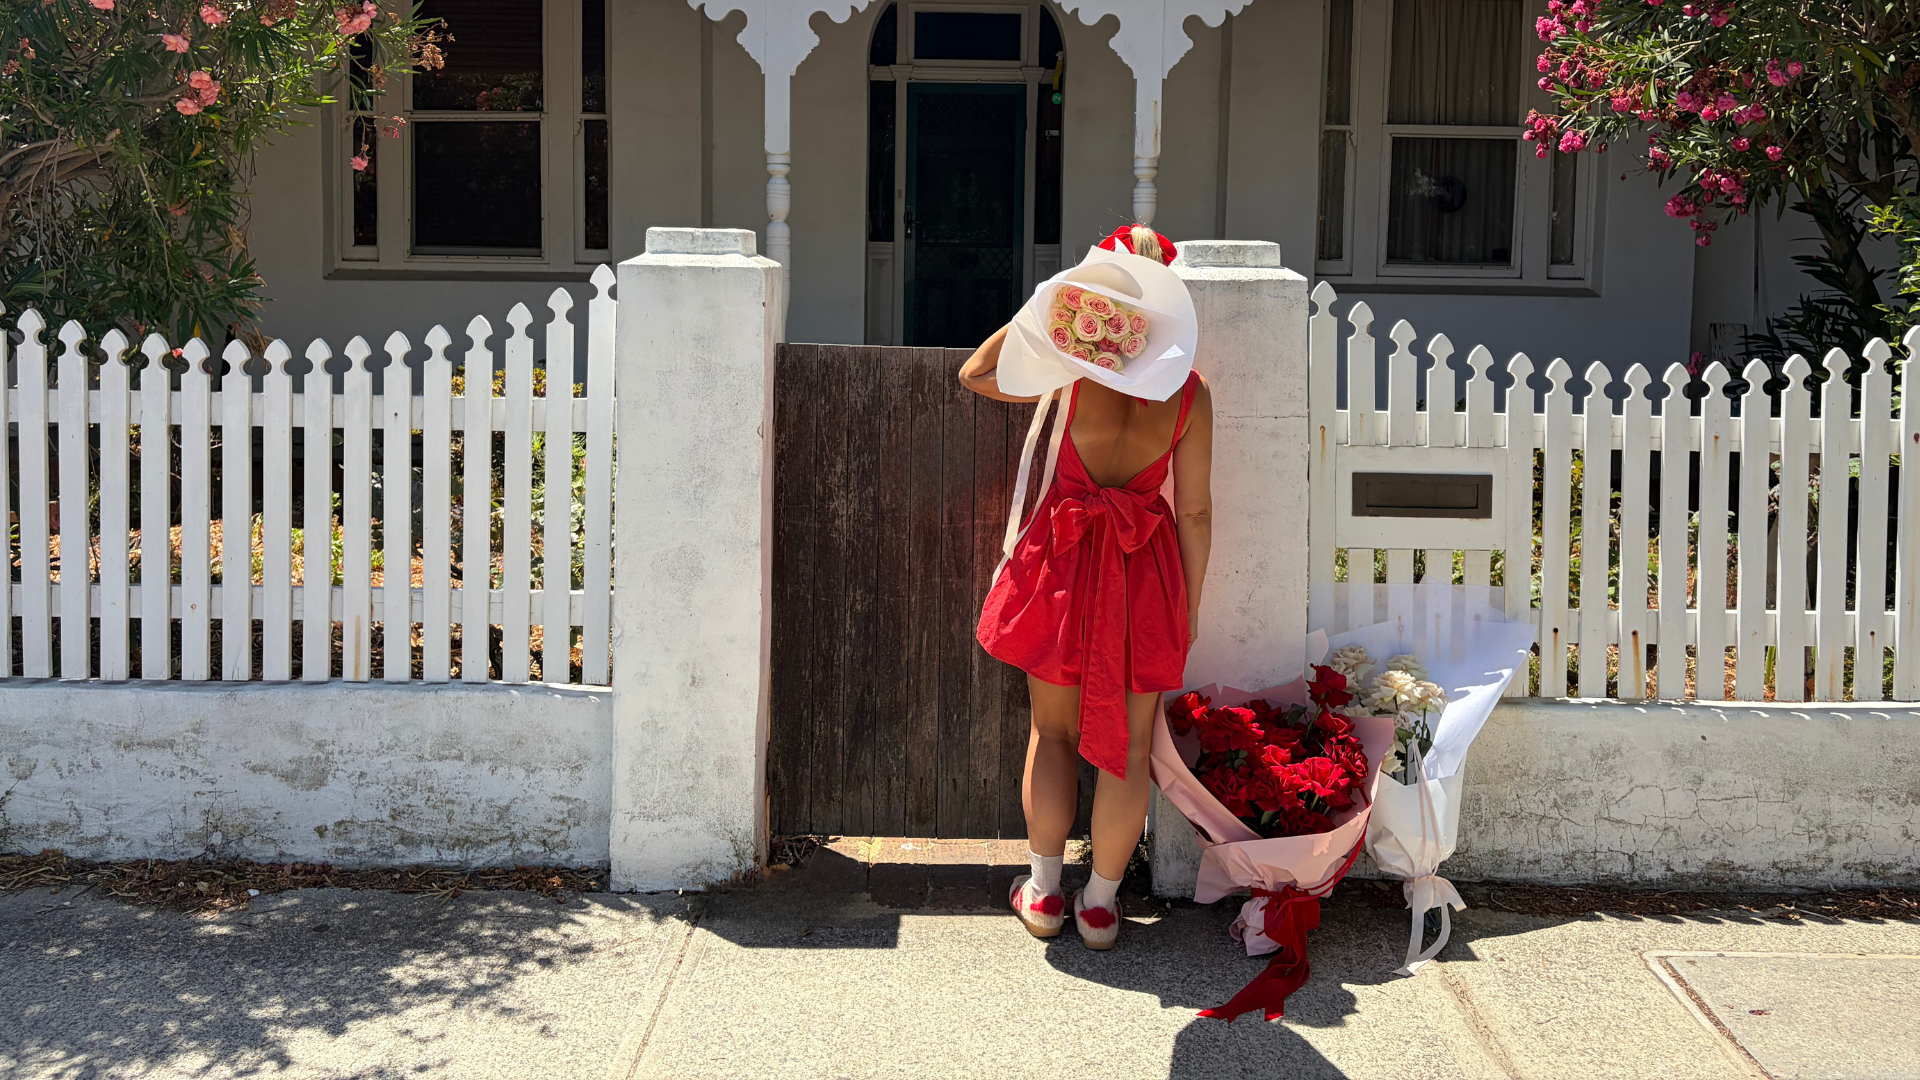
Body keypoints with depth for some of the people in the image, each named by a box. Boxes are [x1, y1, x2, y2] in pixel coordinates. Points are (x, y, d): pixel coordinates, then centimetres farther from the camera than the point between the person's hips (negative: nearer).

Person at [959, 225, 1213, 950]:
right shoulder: (1190, 392, -9)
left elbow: (975, 374, 2)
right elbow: (1195, 512, -5)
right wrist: (1190, 606, 4)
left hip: (1066, 560, 0)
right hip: (1148, 568, 0)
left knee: (1052, 732, 16)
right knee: (1129, 745, 11)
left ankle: (1044, 891, 23)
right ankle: (1100, 904, 18)